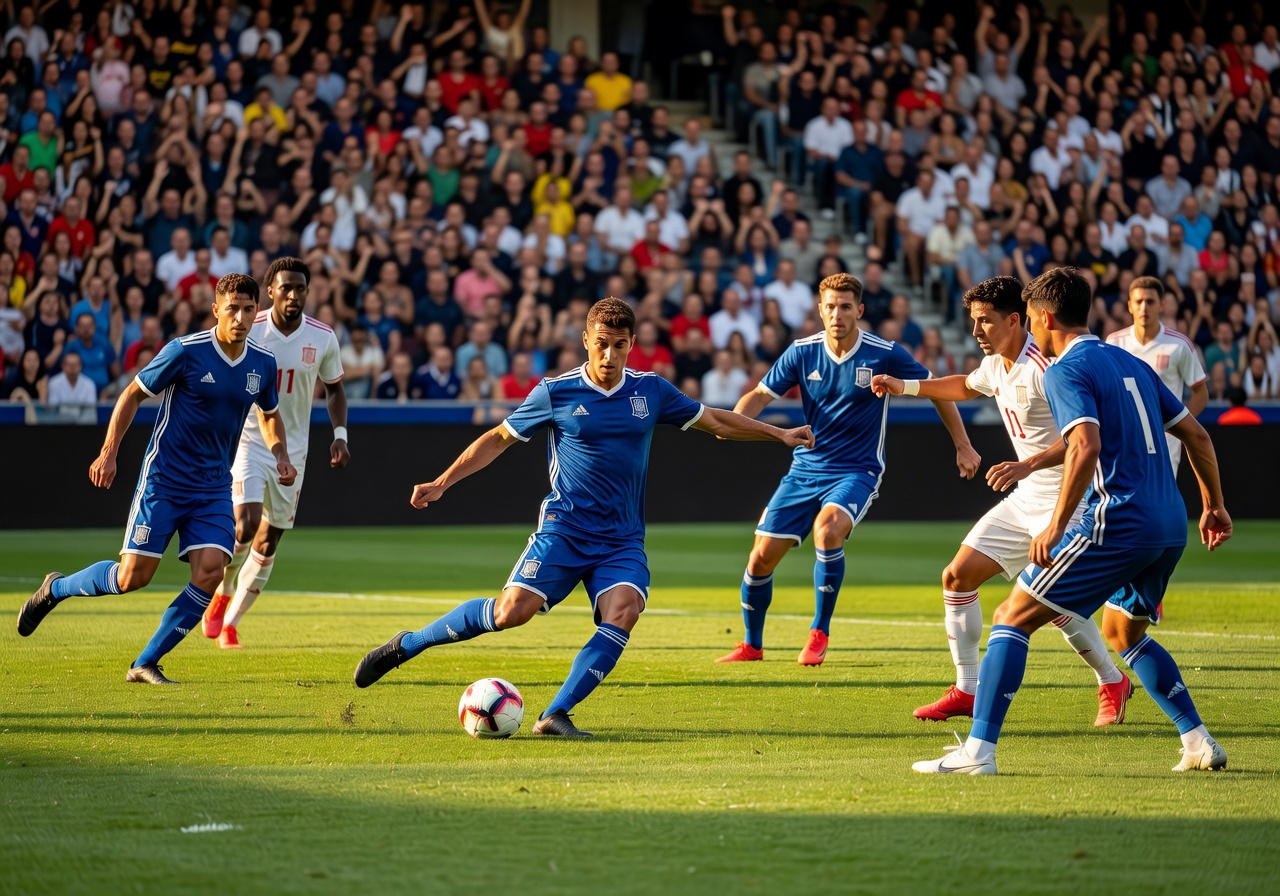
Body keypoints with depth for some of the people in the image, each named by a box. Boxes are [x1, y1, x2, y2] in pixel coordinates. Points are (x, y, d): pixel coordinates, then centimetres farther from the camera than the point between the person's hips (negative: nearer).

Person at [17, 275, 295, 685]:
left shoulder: (263, 363, 2)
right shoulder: (185, 351, -13)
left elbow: (270, 414, 22)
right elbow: (133, 394, -2)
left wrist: (280, 453, 3)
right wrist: (108, 453, -7)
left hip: (215, 487, 4)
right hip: (164, 478, -4)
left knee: (211, 571, -15)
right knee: (133, 576, -7)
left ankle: (146, 663, -3)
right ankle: (56, 588, 23)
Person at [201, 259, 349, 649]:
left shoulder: (323, 338, -3)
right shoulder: (248, 333, -11)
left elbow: (334, 388, 13)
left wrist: (339, 434, -1)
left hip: (293, 450, 3)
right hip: (248, 440, -3)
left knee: (269, 542, 6)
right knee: (246, 524, -22)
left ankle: (230, 624, 20)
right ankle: (222, 595, 7)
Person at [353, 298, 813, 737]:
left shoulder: (651, 391, 6)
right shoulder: (555, 393, -2)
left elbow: (714, 421, 20)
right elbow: (499, 438, 9)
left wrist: (779, 433, 18)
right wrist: (441, 483, 3)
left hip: (623, 540, 3)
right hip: (564, 528, -3)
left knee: (623, 613, -26)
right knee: (513, 610, -20)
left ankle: (557, 714, -24)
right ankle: (407, 644, 1)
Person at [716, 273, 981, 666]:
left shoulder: (884, 354, -10)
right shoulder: (802, 352, -2)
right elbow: (761, 394, 1)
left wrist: (963, 446, 4)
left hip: (857, 471, -4)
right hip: (806, 468, 4)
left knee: (827, 530, -33)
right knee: (762, 556, -1)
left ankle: (819, 634, -16)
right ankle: (751, 645, 23)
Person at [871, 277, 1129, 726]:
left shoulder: (1045, 366, -21)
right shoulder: (995, 366, 8)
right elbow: (965, 387, 34)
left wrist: (1028, 465, -39)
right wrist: (905, 386, 29)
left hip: (1064, 495, -9)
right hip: (1026, 497, 9)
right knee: (957, 575, 4)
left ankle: (1113, 683, 3)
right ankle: (966, 691, 12)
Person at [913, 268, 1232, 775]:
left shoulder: (1066, 370, -6)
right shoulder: (1130, 363, 19)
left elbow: (1086, 447, -22)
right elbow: (1196, 434, 21)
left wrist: (1056, 525, -20)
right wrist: (1214, 505, 28)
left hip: (1118, 521, -8)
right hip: (1171, 527, 8)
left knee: (1012, 618, -3)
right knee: (1123, 634, 28)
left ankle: (978, 750, -12)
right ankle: (1199, 743, 20)